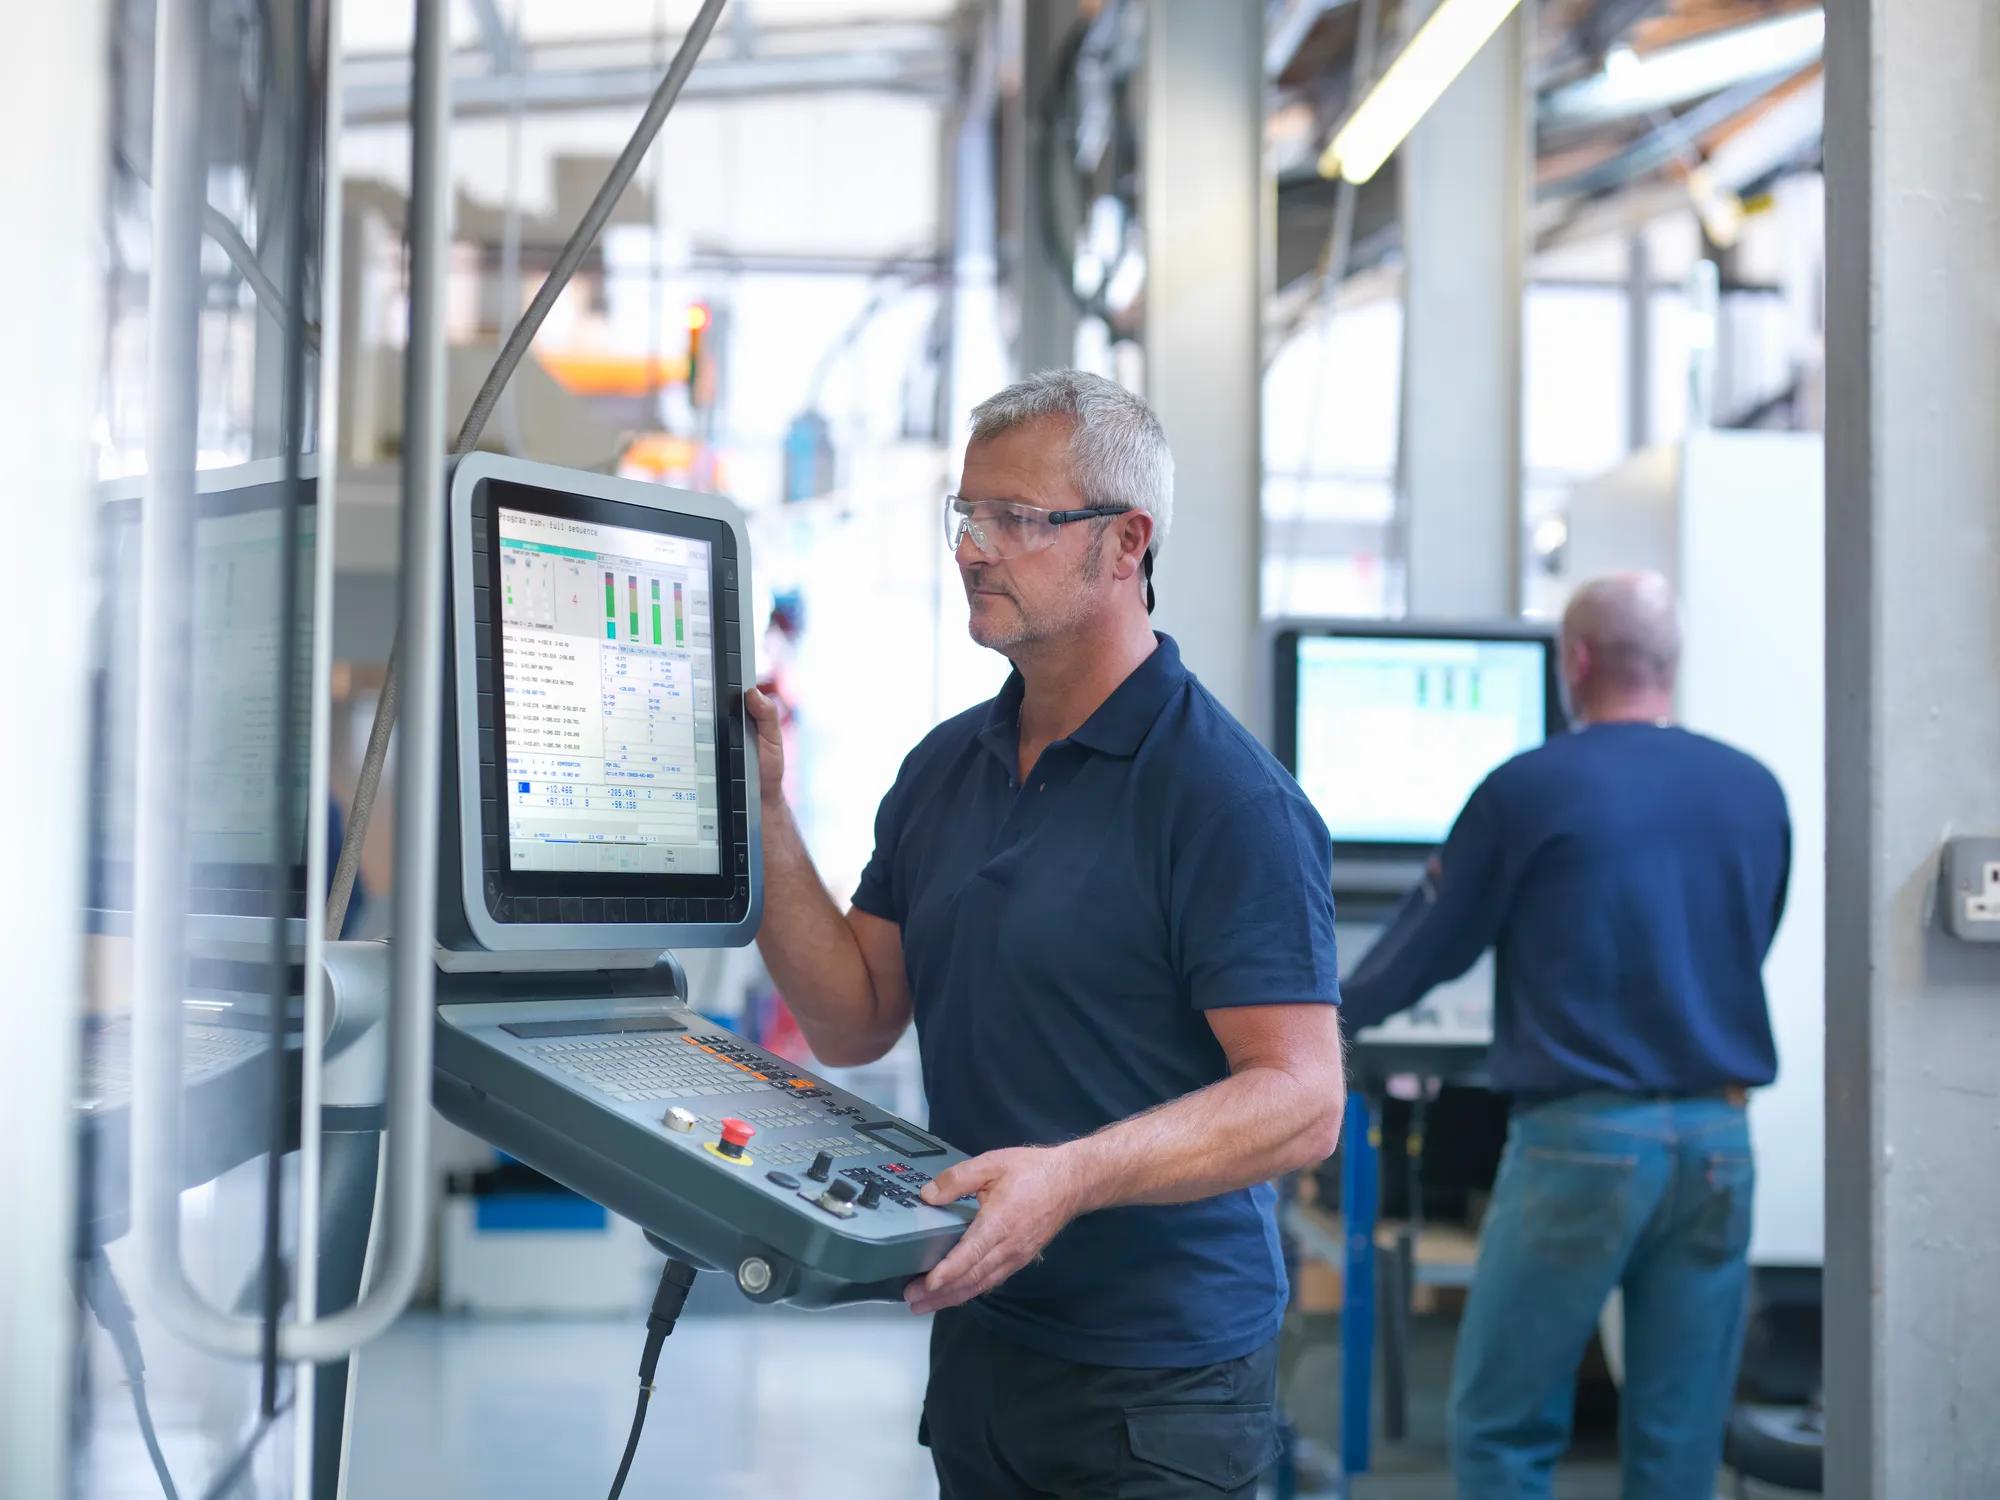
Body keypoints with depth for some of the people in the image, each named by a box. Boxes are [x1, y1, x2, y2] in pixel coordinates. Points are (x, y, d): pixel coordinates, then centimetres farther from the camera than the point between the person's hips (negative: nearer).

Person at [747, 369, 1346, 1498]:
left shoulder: (1228, 799, -16)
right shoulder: (945, 768, 8)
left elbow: (1302, 1099, -21)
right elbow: (855, 1022, 7)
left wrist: (1072, 1177, -34)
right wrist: (763, 811, -3)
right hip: (978, 1343, 7)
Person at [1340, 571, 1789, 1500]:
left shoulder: (1530, 789, -6)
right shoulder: (1755, 793, 6)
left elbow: (1430, 944, 5)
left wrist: (1341, 1009, 25)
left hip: (1581, 1136, -4)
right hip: (1718, 1137, 5)